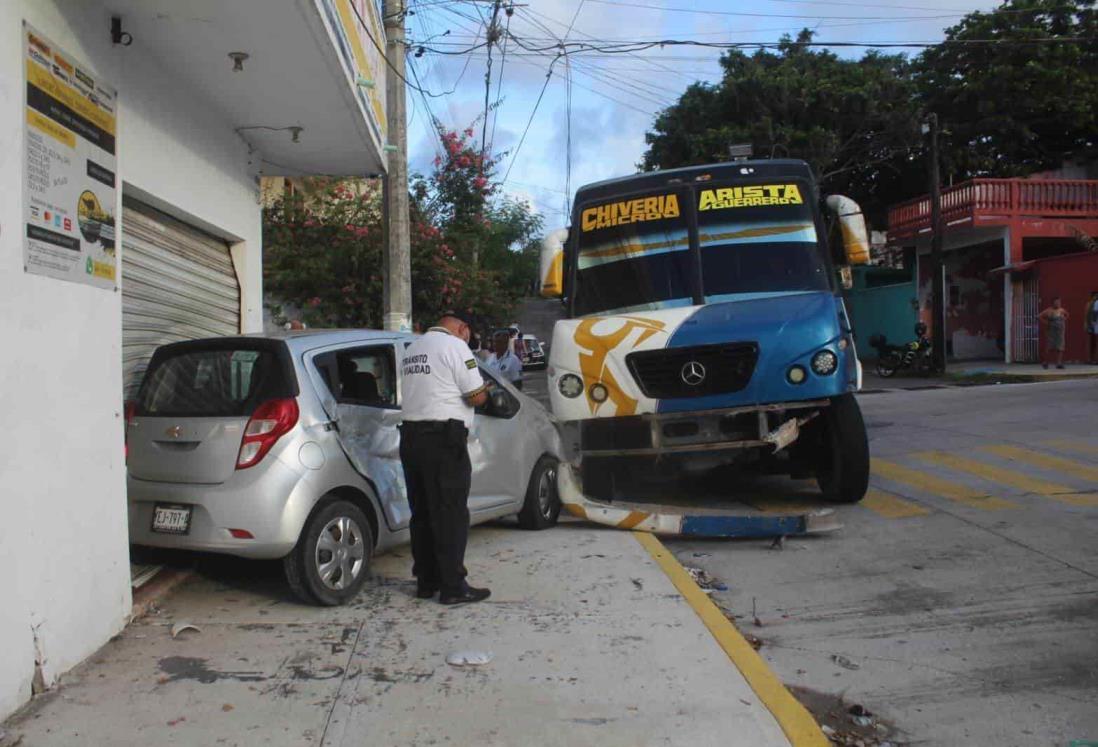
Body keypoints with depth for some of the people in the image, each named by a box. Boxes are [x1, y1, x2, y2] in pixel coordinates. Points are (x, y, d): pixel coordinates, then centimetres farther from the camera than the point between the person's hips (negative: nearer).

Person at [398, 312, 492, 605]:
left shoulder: (411, 350, 18)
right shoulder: (455, 345, -8)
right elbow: (476, 396, -12)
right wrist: (484, 389, 9)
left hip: (410, 435, 8)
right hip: (444, 439, -8)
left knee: (422, 512, 13)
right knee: (451, 514, -3)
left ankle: (426, 580, 20)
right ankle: (453, 586, 0)